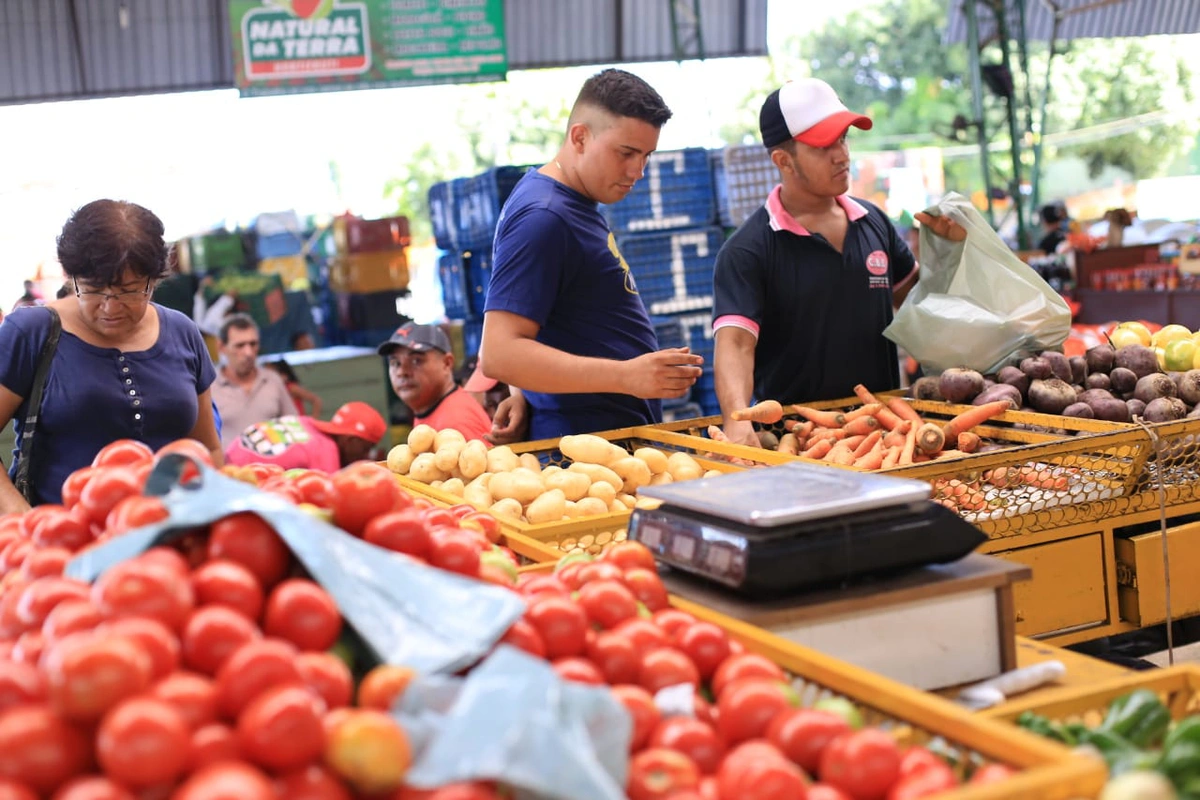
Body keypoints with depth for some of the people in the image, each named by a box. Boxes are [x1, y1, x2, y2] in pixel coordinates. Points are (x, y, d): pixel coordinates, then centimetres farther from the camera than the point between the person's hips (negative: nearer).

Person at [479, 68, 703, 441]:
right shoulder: (542, 218, -17)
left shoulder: (573, 202, 12)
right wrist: (627, 376, -29)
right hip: (584, 446, -9)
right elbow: (499, 354, -24)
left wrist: (529, 394, 13)